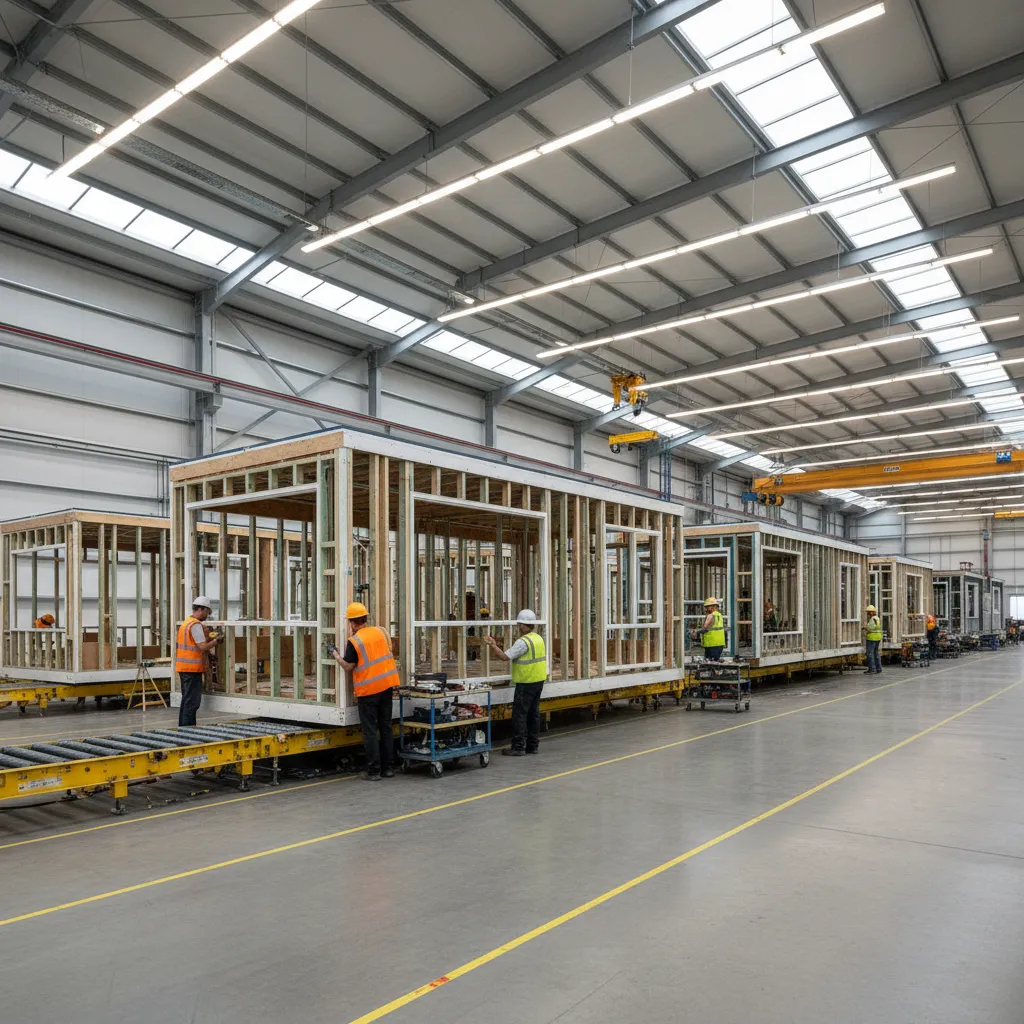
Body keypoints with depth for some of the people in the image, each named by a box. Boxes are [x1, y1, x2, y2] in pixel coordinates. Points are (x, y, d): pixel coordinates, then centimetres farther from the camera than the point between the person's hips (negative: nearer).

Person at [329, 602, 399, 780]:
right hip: (387, 686, 5)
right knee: (386, 727, 13)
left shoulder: (354, 641, -13)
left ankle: (374, 771, 5)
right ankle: (388, 768, 18)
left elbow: (348, 666, -7)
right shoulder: (381, 631, 3)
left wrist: (335, 654, 8)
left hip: (368, 690, -5)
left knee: (370, 731, 3)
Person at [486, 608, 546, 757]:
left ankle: (518, 747, 1)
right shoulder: (539, 638, 9)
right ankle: (533, 745, 20)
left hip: (526, 683, -9)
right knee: (533, 713, 14)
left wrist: (493, 646, -8)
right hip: (539, 681, 9)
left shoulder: (523, 642, -20)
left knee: (519, 714, -2)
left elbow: (505, 657, -21)